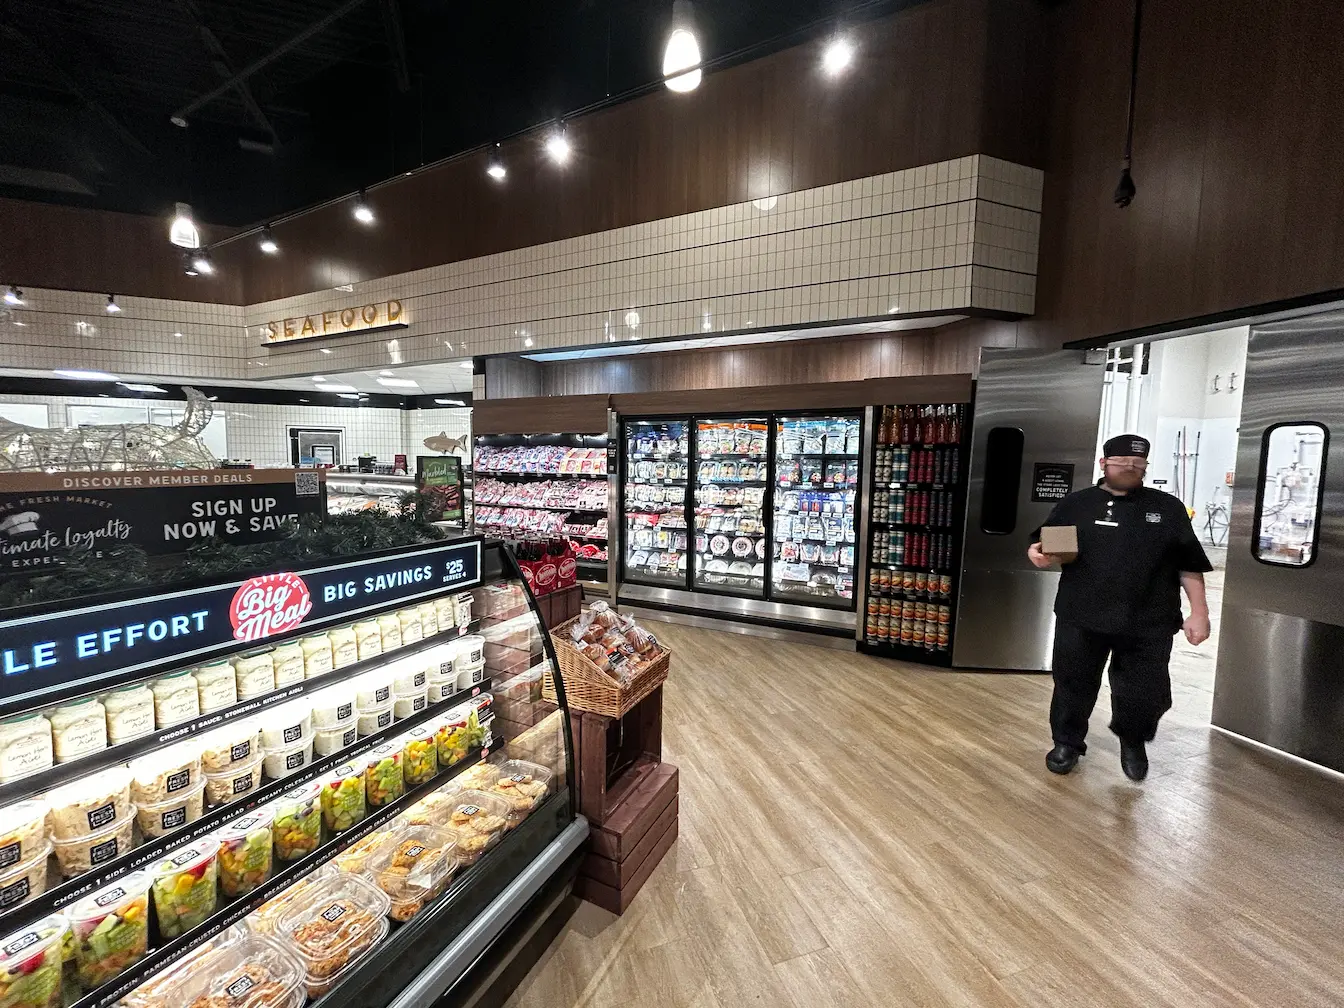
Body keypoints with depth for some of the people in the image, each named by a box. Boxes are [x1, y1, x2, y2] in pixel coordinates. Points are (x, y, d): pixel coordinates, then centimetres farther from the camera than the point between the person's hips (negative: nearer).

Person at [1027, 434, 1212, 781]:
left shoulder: (1167, 508, 7)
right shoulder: (1075, 504, 5)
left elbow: (1189, 565, 8)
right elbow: (1048, 547, 10)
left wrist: (1199, 612, 4)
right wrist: (1038, 553, -13)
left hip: (1147, 624, 1)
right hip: (1081, 618, 0)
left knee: (1146, 694, 7)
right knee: (1073, 684, 9)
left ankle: (1133, 742, 37)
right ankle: (1067, 743, 30)